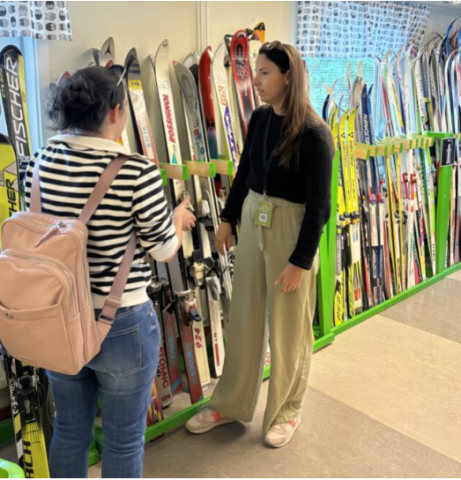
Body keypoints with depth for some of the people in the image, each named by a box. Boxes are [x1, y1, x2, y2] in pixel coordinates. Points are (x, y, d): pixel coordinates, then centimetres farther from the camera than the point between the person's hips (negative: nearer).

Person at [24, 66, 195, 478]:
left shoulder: (40, 163, -4)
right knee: (124, 439, 18)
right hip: (122, 325, -5)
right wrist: (178, 218, 10)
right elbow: (164, 251, -11)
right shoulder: (137, 171, -21)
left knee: (69, 432, 25)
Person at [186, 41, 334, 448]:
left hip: (291, 230, -6)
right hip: (253, 223, 6)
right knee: (243, 318, 15)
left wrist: (301, 260, -16)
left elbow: (318, 204, -15)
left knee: (288, 327, 9)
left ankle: (286, 411, 33)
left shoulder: (314, 133, -16)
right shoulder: (259, 118, 3)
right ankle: (231, 404, 34)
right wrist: (228, 219, 14)